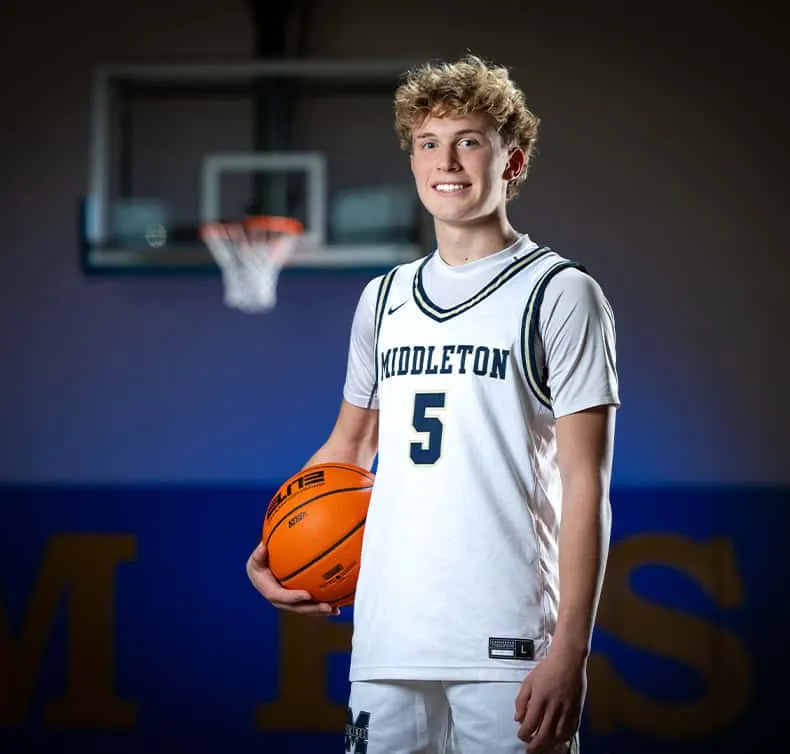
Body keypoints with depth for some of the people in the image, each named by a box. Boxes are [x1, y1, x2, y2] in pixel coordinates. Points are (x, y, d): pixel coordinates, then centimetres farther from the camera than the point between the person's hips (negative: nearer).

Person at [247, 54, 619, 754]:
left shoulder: (560, 294, -1)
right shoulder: (383, 298, 15)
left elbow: (586, 483, -5)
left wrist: (570, 650, -13)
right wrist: (268, 552, 13)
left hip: (509, 645, -5)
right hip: (387, 642, 5)